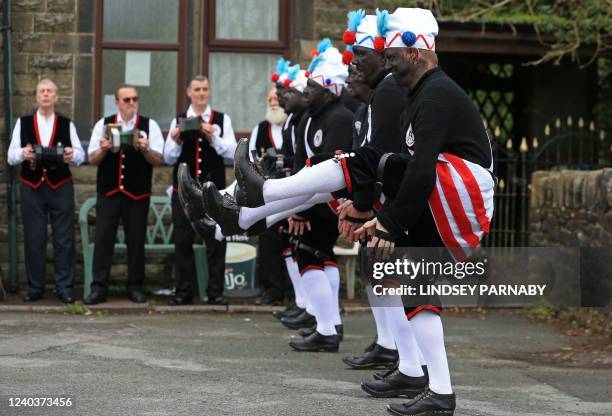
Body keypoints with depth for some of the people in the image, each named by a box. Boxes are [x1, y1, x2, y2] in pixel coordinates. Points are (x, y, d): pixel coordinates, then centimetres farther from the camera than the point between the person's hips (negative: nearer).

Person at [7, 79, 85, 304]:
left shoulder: (67, 124, 7)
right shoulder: (23, 123, 7)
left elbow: (81, 155, 1)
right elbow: (11, 156, 2)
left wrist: (72, 155, -22)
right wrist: (23, 153, -20)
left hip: (60, 186, 0)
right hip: (32, 187, 0)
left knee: (64, 238, 0)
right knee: (34, 238, 3)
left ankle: (64, 287, 5)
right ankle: (35, 287, 11)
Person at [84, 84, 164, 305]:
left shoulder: (149, 125, 4)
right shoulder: (103, 125, 7)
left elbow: (158, 159, -2)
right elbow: (92, 159, 6)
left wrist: (145, 149, -21)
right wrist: (103, 149, -14)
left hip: (137, 194, 0)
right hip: (108, 192, 1)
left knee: (136, 241, 3)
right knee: (103, 239, -2)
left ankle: (135, 287, 13)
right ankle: (98, 288, 2)